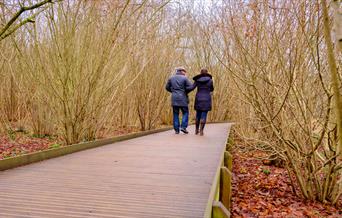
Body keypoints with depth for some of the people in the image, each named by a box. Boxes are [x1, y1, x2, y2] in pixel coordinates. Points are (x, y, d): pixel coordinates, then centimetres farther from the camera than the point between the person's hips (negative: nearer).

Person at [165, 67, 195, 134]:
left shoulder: (171, 78, 9)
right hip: (182, 98, -4)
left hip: (174, 98, 4)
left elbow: (167, 87, 14)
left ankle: (176, 129, 5)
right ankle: (183, 127, -5)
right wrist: (186, 91, 8)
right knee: (185, 113, 8)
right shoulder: (184, 78, -4)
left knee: (176, 114, 7)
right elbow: (191, 87, -9)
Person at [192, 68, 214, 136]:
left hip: (199, 99, 2)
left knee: (198, 115, 15)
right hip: (206, 99, -2)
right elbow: (211, 89, 12)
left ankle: (196, 130, 18)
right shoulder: (210, 80, -1)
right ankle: (201, 131, -7)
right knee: (204, 116, -1)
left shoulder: (197, 80, 2)